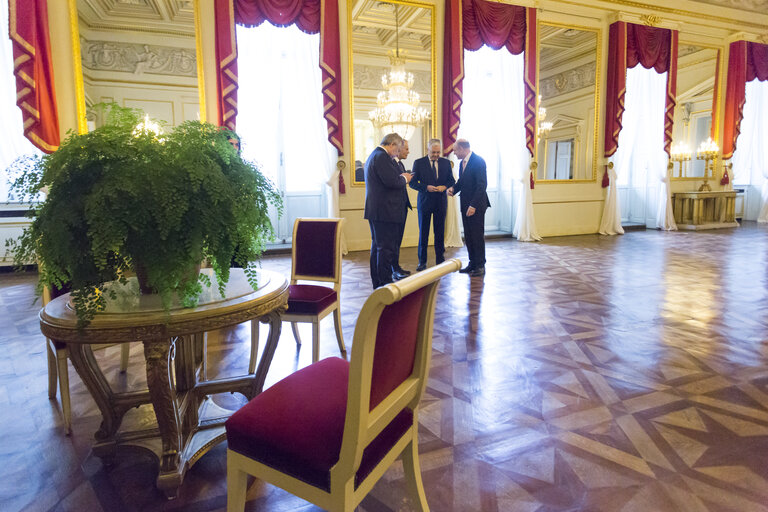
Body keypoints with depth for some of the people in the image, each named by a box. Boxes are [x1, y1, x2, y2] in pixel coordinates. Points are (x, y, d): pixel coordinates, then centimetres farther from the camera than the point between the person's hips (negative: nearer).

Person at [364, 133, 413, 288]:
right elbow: (392, 181, -23)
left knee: (377, 246, 15)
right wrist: (404, 179, -4)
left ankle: (377, 282, 23)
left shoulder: (374, 155, 19)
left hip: (374, 211, 11)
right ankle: (385, 284, -1)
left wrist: (401, 177, 13)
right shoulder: (382, 157, -14)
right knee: (386, 248, -6)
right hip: (385, 211, -11)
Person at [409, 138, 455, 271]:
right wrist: (426, 187, -18)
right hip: (424, 201, -2)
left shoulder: (446, 163, 7)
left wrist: (444, 186, -10)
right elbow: (413, 183, -4)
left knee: (440, 232, 7)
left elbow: (451, 180, 12)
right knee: (423, 232, 3)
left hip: (441, 202, 2)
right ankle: (422, 261, 12)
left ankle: (440, 260, 17)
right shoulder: (418, 163, -1)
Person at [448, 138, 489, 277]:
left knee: (478, 235, -3)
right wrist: (453, 188, 1)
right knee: (468, 236, 12)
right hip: (465, 205, 9)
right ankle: (472, 263, 21)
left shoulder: (478, 161, -14)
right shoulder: (462, 162, 14)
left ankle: (480, 266, 6)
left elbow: (482, 185, -20)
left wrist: (473, 205, -24)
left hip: (476, 205, -9)